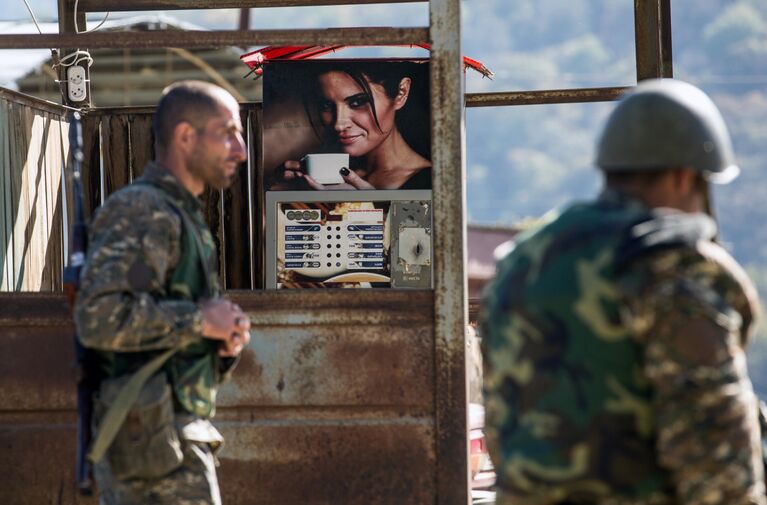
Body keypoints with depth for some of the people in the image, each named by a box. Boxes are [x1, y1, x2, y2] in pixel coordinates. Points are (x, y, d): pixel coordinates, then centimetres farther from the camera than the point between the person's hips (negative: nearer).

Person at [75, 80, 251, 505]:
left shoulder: (183, 217, 21)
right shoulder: (144, 213, -12)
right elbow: (99, 315, -26)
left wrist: (225, 340, 6)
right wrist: (199, 321, -16)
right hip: (156, 445, -10)